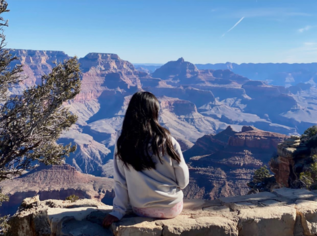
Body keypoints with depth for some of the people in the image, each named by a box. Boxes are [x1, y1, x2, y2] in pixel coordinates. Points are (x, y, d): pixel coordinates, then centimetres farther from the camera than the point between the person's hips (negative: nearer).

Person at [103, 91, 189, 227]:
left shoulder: (122, 144, -12)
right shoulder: (167, 141, -17)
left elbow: (120, 183, -9)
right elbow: (183, 181, -10)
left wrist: (118, 212, 1)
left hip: (141, 211, 2)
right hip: (172, 209, -1)